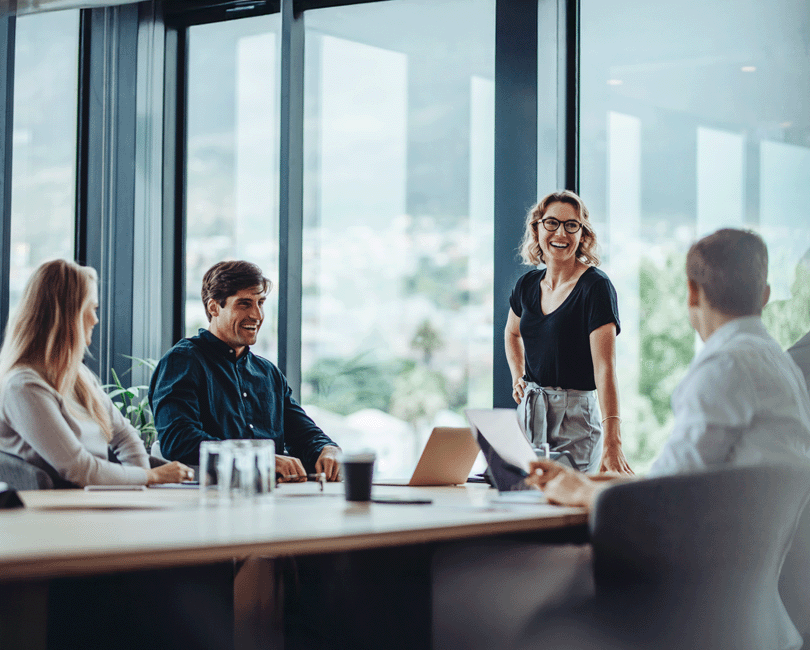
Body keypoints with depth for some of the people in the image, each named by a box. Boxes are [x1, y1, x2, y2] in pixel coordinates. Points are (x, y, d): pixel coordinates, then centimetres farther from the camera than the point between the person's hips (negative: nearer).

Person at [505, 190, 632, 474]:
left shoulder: (595, 287, -13)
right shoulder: (528, 285, 6)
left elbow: (605, 368, -24)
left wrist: (611, 443, -33)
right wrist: (518, 378, 12)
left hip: (575, 416, -6)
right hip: (529, 413, 6)